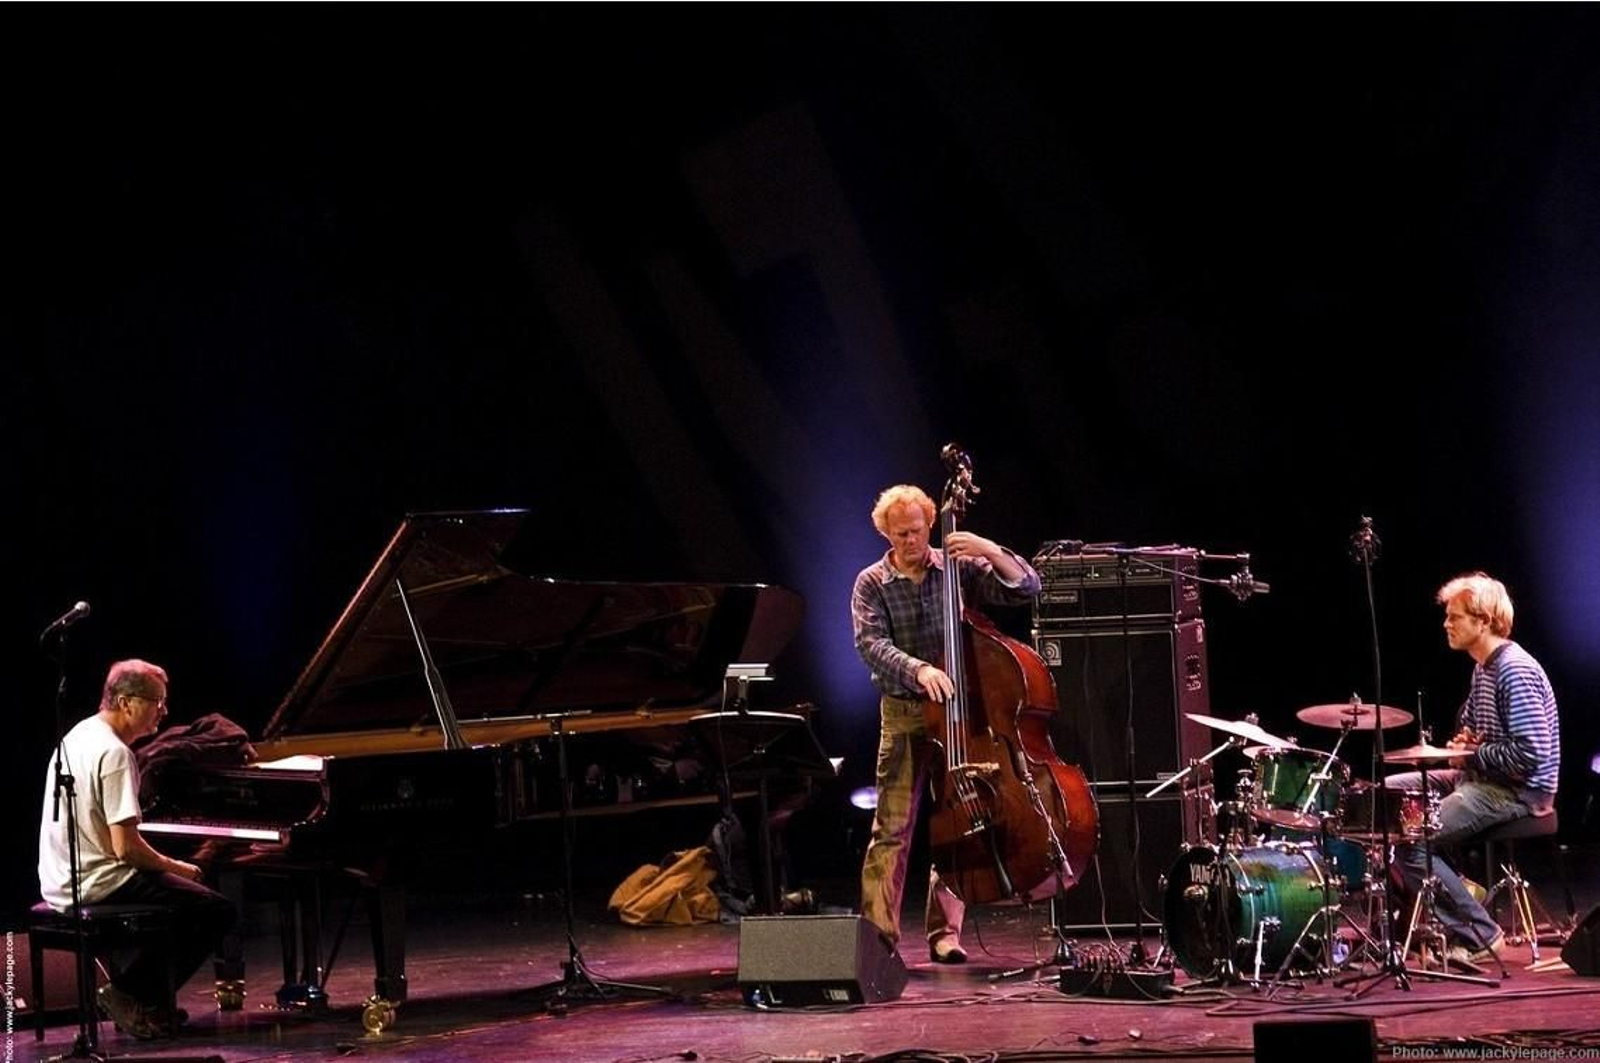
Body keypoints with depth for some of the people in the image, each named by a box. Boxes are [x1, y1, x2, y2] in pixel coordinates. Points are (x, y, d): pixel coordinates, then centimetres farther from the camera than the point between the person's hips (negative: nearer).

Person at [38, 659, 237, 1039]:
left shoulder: (77, 736, 12)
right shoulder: (114, 754, -19)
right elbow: (125, 847, -23)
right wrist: (174, 866, -6)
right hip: (98, 885, -10)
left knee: (184, 893, 28)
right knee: (218, 911, -7)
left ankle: (149, 1000, 19)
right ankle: (131, 993, -5)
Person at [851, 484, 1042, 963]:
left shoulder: (958, 567, 3)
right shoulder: (872, 584, 2)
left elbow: (1025, 587, -2)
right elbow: (872, 644, -12)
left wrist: (991, 551, -18)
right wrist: (918, 669, -29)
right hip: (903, 713, -1)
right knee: (892, 827, -4)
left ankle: (945, 932, 8)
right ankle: (878, 932, -2)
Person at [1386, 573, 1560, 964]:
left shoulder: (1515, 671, -19)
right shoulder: (1483, 666, 13)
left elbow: (1529, 755, -27)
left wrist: (1471, 756, -15)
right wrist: (1461, 745, 4)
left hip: (1519, 791, -11)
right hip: (1482, 778, 11)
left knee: (1409, 840, -20)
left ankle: (1480, 937, -9)